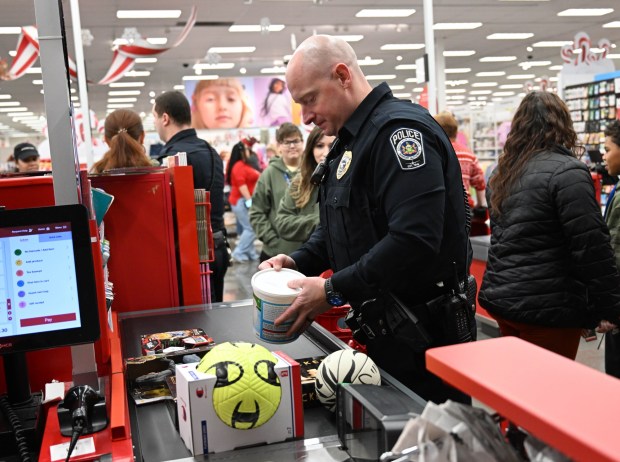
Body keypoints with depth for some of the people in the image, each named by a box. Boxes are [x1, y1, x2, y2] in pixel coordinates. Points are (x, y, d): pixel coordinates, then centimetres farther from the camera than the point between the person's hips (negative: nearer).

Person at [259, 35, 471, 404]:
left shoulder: (400, 129, -18)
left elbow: (414, 240, -29)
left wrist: (333, 291, -22)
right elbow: (339, 225, 22)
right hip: (381, 331, 10)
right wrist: (299, 262, 4)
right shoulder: (353, 140, 14)